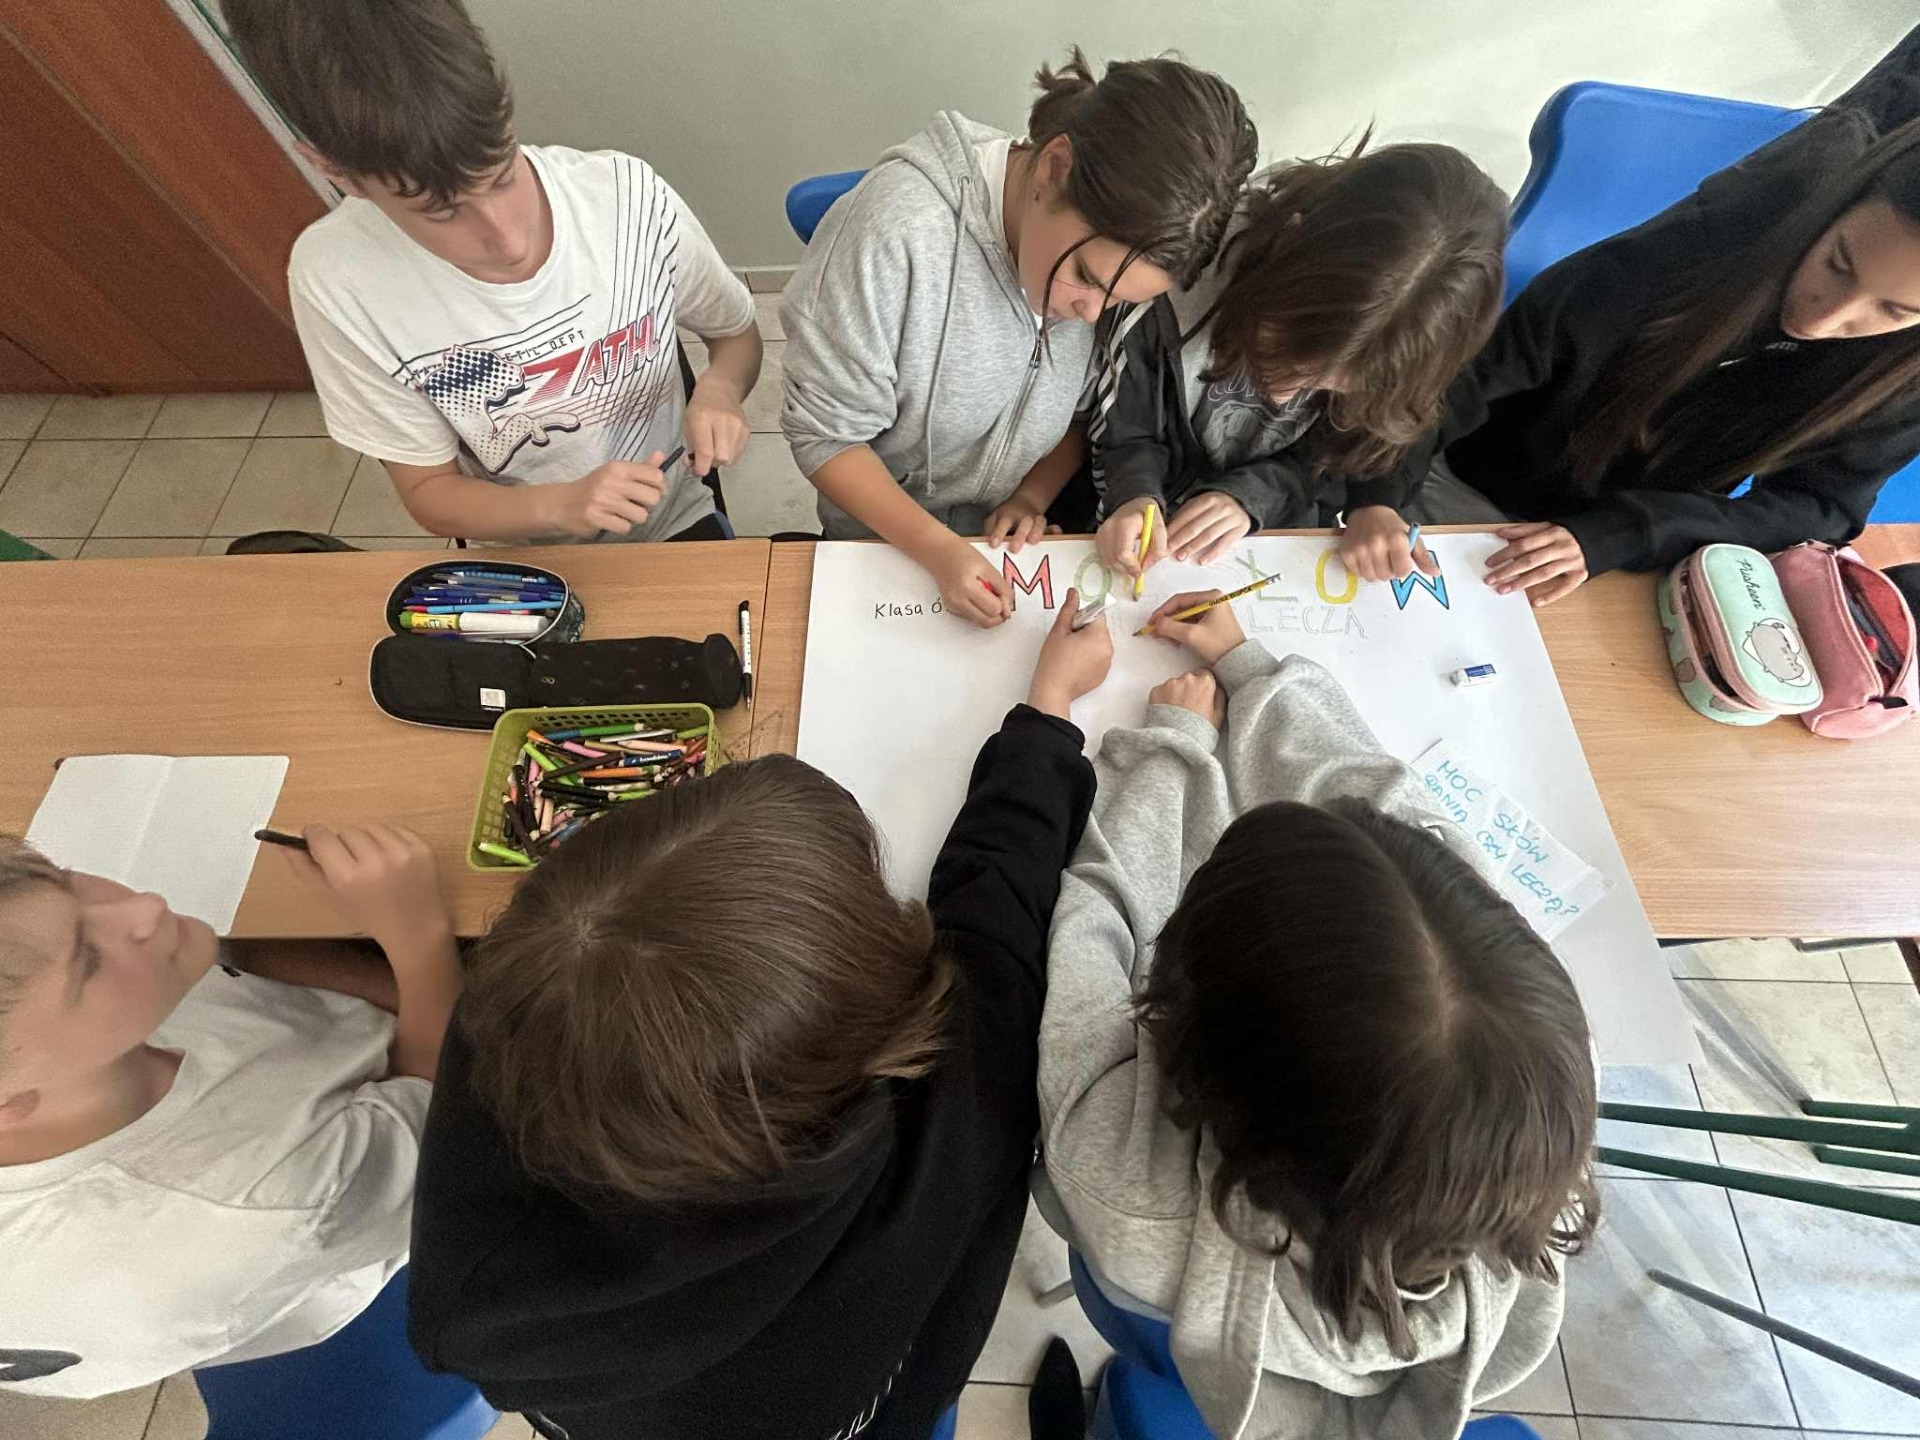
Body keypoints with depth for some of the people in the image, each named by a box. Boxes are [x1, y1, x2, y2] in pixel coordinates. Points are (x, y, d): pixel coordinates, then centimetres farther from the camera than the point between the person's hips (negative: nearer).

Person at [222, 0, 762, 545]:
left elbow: (736, 334, 1)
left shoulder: (631, 196, -15)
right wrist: (563, 505, -26)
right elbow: (429, 491, -8)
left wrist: (719, 388, -20)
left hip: (671, 522, 0)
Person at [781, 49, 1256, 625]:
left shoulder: (1126, 241, -10)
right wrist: (939, 549, -27)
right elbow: (822, 432, -19)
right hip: (887, 543, -1)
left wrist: (1035, 495, -13)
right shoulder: (899, 228, -25)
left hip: (1015, 541, 2)